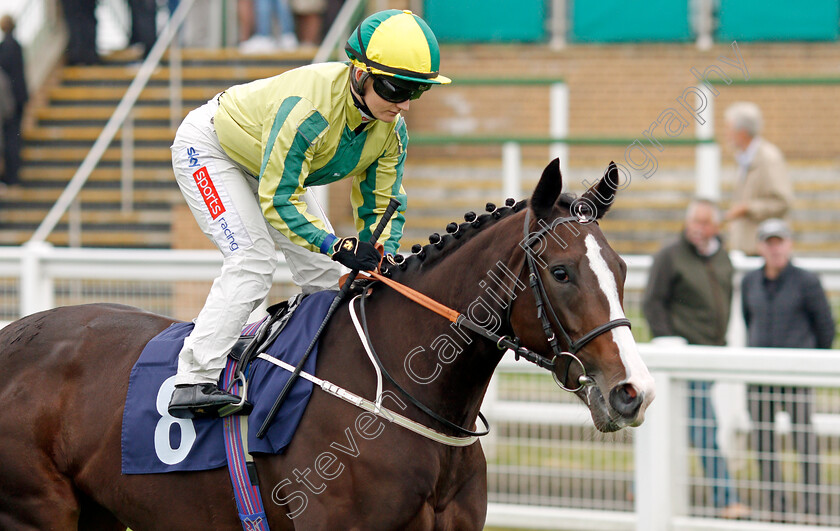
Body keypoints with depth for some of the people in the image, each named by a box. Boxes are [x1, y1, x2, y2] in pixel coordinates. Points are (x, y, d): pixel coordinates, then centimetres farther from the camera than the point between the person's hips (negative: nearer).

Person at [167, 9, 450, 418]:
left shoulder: (391, 129, -18)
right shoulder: (307, 106, -41)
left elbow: (381, 204, -7)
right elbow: (278, 200, -38)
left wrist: (383, 259, -24)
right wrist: (338, 246, -45)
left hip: (272, 168, 8)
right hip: (207, 148, -8)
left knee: (325, 273, 3)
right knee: (253, 259, -25)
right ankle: (193, 382, -27)